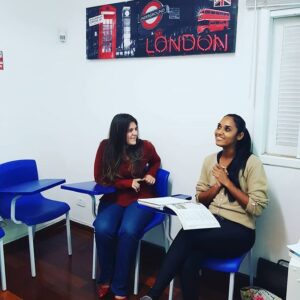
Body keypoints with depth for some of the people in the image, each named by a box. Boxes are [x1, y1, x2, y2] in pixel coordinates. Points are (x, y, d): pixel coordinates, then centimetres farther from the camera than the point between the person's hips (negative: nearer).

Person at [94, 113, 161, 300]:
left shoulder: (145, 146, -6)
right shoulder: (106, 147, -6)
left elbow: (156, 162, 18)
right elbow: (100, 178, -3)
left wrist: (151, 174, -3)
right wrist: (127, 183, -12)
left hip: (141, 198, -1)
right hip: (114, 198, 1)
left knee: (128, 231, -31)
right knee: (102, 229, -28)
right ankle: (105, 279, -2)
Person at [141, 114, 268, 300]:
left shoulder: (252, 163, -7)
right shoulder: (210, 160, 9)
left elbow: (257, 208, -11)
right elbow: (199, 198, 12)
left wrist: (227, 182, -13)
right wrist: (218, 184, -7)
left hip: (238, 231, -4)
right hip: (211, 222, 4)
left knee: (185, 236, -29)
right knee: (188, 264, -28)